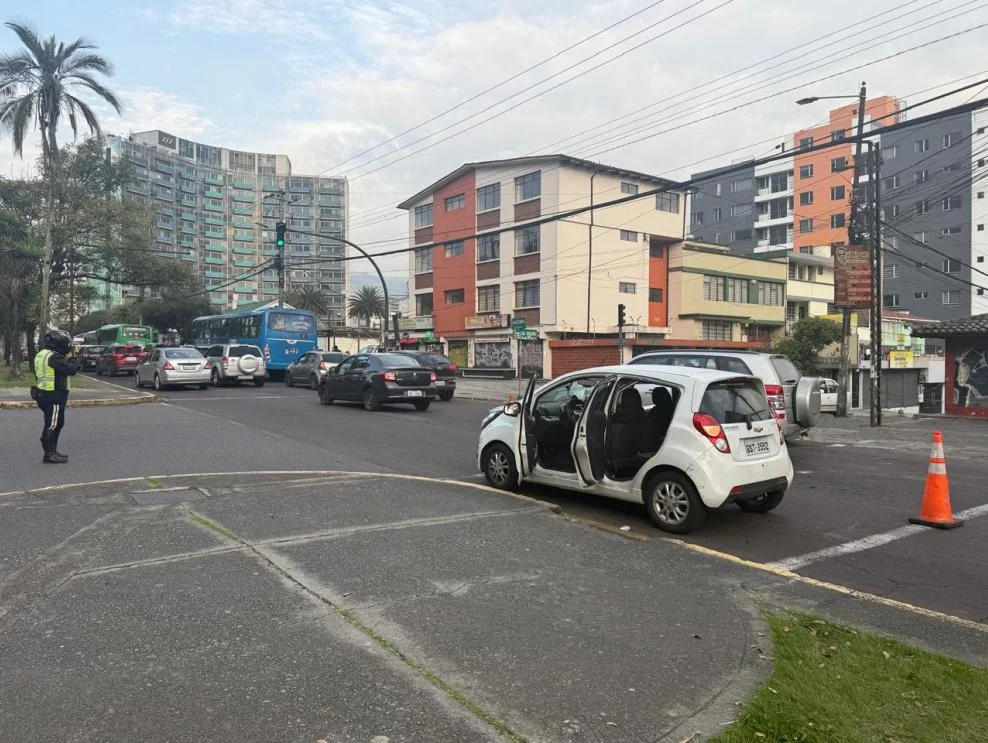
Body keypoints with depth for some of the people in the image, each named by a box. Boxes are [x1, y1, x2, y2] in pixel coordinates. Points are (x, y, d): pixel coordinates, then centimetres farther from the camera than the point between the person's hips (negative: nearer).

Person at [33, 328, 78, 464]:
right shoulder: (54, 357, -20)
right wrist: (71, 358, -8)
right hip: (54, 397, -10)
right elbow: (71, 370, -22)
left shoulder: (41, 355, 12)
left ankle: (52, 451, 28)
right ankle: (49, 454, 3)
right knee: (52, 425, -3)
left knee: (58, 423, 19)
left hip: (44, 394, 10)